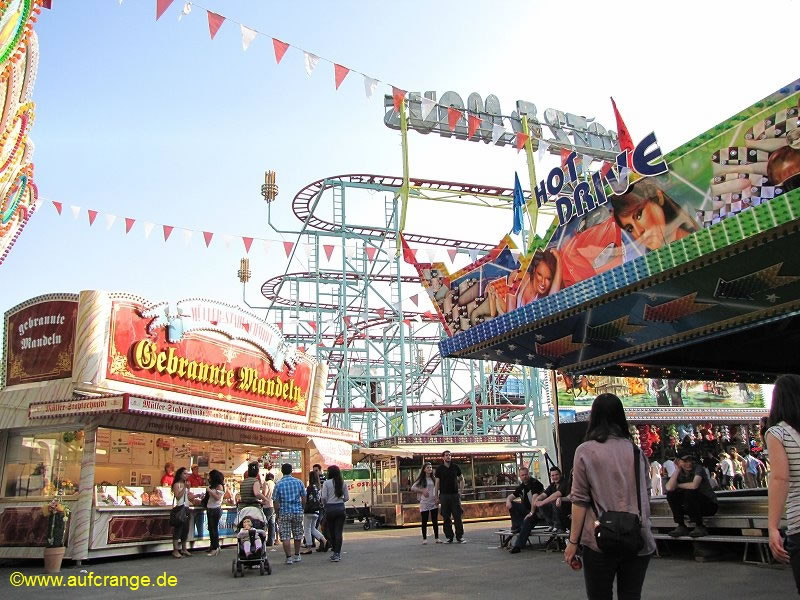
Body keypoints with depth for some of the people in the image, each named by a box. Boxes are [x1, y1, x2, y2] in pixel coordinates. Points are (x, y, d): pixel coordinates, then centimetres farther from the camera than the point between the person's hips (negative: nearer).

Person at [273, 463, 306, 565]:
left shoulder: (279, 484, -6)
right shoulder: (299, 482, 1)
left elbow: (275, 502, -5)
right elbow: (304, 499, 3)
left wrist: (277, 514, 6)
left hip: (284, 513, -3)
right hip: (298, 512, 3)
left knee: (285, 537, 2)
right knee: (297, 535, 15)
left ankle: (289, 557, 0)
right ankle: (297, 556, 26)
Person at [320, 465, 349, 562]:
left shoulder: (326, 483, -6)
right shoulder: (342, 483, 2)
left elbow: (323, 497, -10)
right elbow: (347, 498, 2)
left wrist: (325, 505, 9)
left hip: (330, 508, -2)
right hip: (341, 508, 2)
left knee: (331, 532, 13)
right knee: (339, 532, 3)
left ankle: (336, 552, 22)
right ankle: (337, 554, 0)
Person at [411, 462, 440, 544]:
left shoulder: (433, 479, 9)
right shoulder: (421, 479, -1)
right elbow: (413, 488, -5)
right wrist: (422, 491, -15)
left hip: (433, 502, 3)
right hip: (424, 503, -3)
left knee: (435, 521, 4)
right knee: (424, 521, 3)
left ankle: (437, 538, 10)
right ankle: (424, 539, 11)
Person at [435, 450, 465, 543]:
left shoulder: (455, 467, 5)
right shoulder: (439, 469, 2)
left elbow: (461, 479, 17)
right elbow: (437, 483, 4)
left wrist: (461, 490, 7)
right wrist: (436, 496, 0)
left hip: (455, 494, 0)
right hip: (444, 495, 0)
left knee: (457, 516, -3)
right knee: (446, 517, 2)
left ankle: (459, 536, 5)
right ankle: (449, 537, 10)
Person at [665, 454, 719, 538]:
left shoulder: (699, 469, -14)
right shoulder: (680, 473, 0)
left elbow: (694, 485, -33)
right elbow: (669, 488, -18)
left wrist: (678, 485, -14)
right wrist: (677, 469, -14)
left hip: (709, 505, -6)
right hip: (692, 508, 6)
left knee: (689, 492, -30)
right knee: (671, 494, -11)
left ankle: (700, 527, -18)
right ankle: (681, 527, -6)